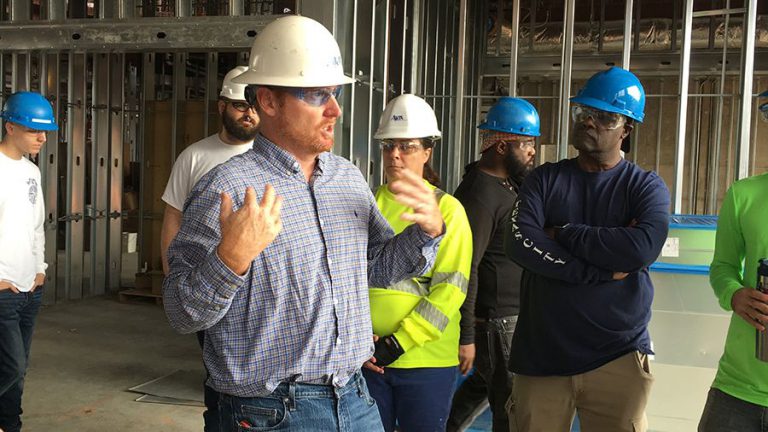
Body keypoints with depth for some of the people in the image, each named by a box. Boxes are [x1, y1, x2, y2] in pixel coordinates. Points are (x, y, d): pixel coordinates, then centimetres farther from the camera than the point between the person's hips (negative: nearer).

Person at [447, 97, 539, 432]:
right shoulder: (480, 195, -21)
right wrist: (466, 337, -23)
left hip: (511, 316, 10)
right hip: (495, 322, -10)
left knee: (483, 383, 25)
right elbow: (465, 270, -23)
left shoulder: (509, 184, 10)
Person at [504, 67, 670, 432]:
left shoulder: (646, 186, 3)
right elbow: (519, 242, -12)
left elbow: (644, 247, -18)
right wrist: (603, 271, -16)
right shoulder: (545, 179, 6)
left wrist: (564, 234, -11)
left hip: (616, 358, -1)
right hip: (540, 356, 1)